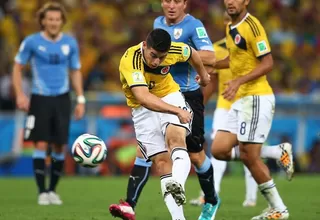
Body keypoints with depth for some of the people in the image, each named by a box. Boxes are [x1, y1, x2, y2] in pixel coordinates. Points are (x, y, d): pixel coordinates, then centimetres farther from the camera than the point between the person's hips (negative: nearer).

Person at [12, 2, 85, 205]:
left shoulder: (70, 43, 4)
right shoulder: (32, 42, -4)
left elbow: (76, 72, 13)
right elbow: (18, 68, 4)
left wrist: (80, 99, 6)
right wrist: (20, 95, -7)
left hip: (62, 99, 3)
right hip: (40, 99, -3)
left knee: (60, 147, 2)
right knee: (41, 145, -9)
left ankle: (53, 190, 16)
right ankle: (42, 192, -2)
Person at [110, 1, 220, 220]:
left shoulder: (193, 25, -12)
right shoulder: (158, 23, 9)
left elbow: (210, 57, -25)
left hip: (188, 97, -5)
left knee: (195, 155, 6)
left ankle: (212, 201, 30)